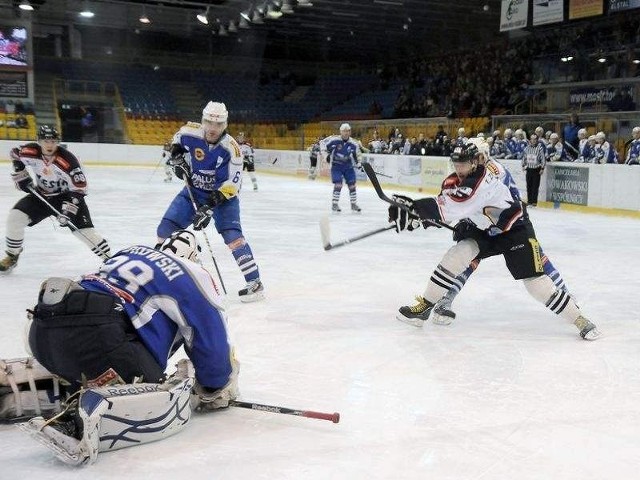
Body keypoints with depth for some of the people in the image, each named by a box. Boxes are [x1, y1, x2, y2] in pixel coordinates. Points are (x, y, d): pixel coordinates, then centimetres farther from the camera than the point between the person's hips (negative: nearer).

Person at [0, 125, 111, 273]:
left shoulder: (68, 160, -29)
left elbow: (79, 189, -24)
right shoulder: (30, 151, -17)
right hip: (41, 195, 4)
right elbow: (14, 154, 9)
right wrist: (21, 175, 1)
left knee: (84, 230, -18)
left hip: (66, 196, -4)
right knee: (15, 217, -12)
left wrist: (69, 209, -31)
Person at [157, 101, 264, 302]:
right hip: (193, 190, 4)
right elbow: (177, 138, 12)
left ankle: (254, 282, -15)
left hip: (222, 195, -4)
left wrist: (210, 206, -31)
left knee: (232, 235, -21)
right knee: (165, 229, 0)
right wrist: (177, 156, -6)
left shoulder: (231, 148, -25)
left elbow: (232, 185, -24)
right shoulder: (190, 132, -14)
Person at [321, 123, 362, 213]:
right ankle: (334, 204, -3)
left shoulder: (354, 143, -5)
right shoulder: (334, 140, -15)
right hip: (336, 165, -4)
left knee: (352, 185, 3)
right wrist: (327, 154, -8)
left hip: (348, 166, 4)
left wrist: (358, 164, -3)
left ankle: (354, 204, 18)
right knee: (338, 184, -15)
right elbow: (323, 143, -4)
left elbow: (357, 154, 10)